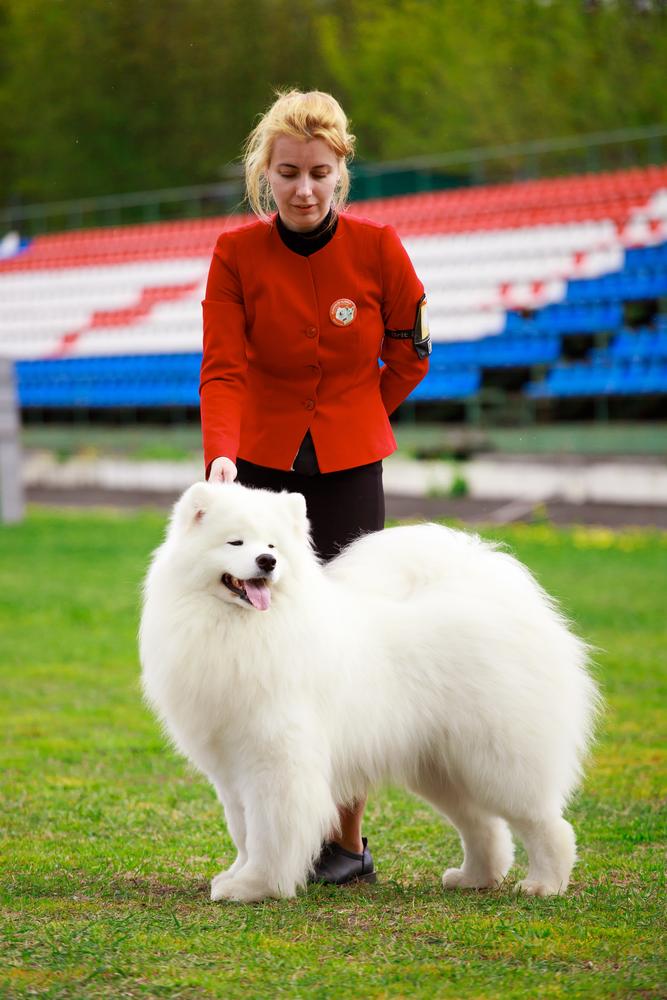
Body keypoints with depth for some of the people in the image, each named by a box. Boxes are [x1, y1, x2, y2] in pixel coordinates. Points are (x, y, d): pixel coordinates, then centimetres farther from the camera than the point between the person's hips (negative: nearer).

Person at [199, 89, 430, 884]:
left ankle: (347, 840, 4)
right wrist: (221, 456, -27)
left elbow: (409, 357, 8)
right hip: (259, 466, 1)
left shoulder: (377, 249, -6)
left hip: (348, 471, 0)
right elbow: (224, 370, -11)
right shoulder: (235, 254, -6)